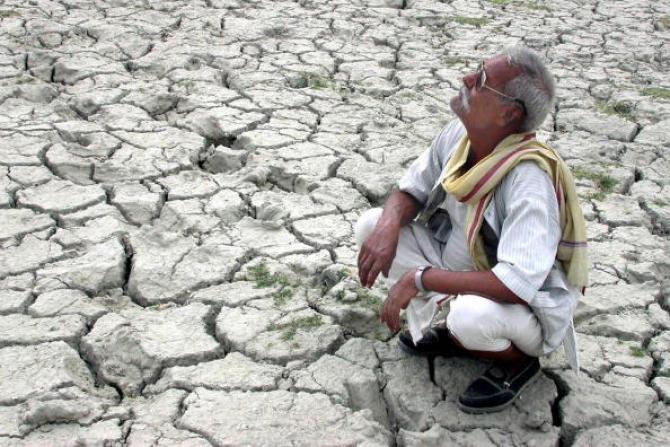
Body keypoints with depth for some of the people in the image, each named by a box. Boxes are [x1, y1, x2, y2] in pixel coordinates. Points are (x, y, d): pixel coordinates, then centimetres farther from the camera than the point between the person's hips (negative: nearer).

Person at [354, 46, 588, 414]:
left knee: (472, 315, -41)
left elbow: (517, 284, -39)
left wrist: (420, 279, -33)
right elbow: (413, 188, 4)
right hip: (463, 265, 7)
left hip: (529, 307, -7)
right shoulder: (459, 134, -12)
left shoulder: (529, 179, -33)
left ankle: (517, 362, -2)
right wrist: (389, 225, -20)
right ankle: (456, 331, 8)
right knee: (372, 225, -5)